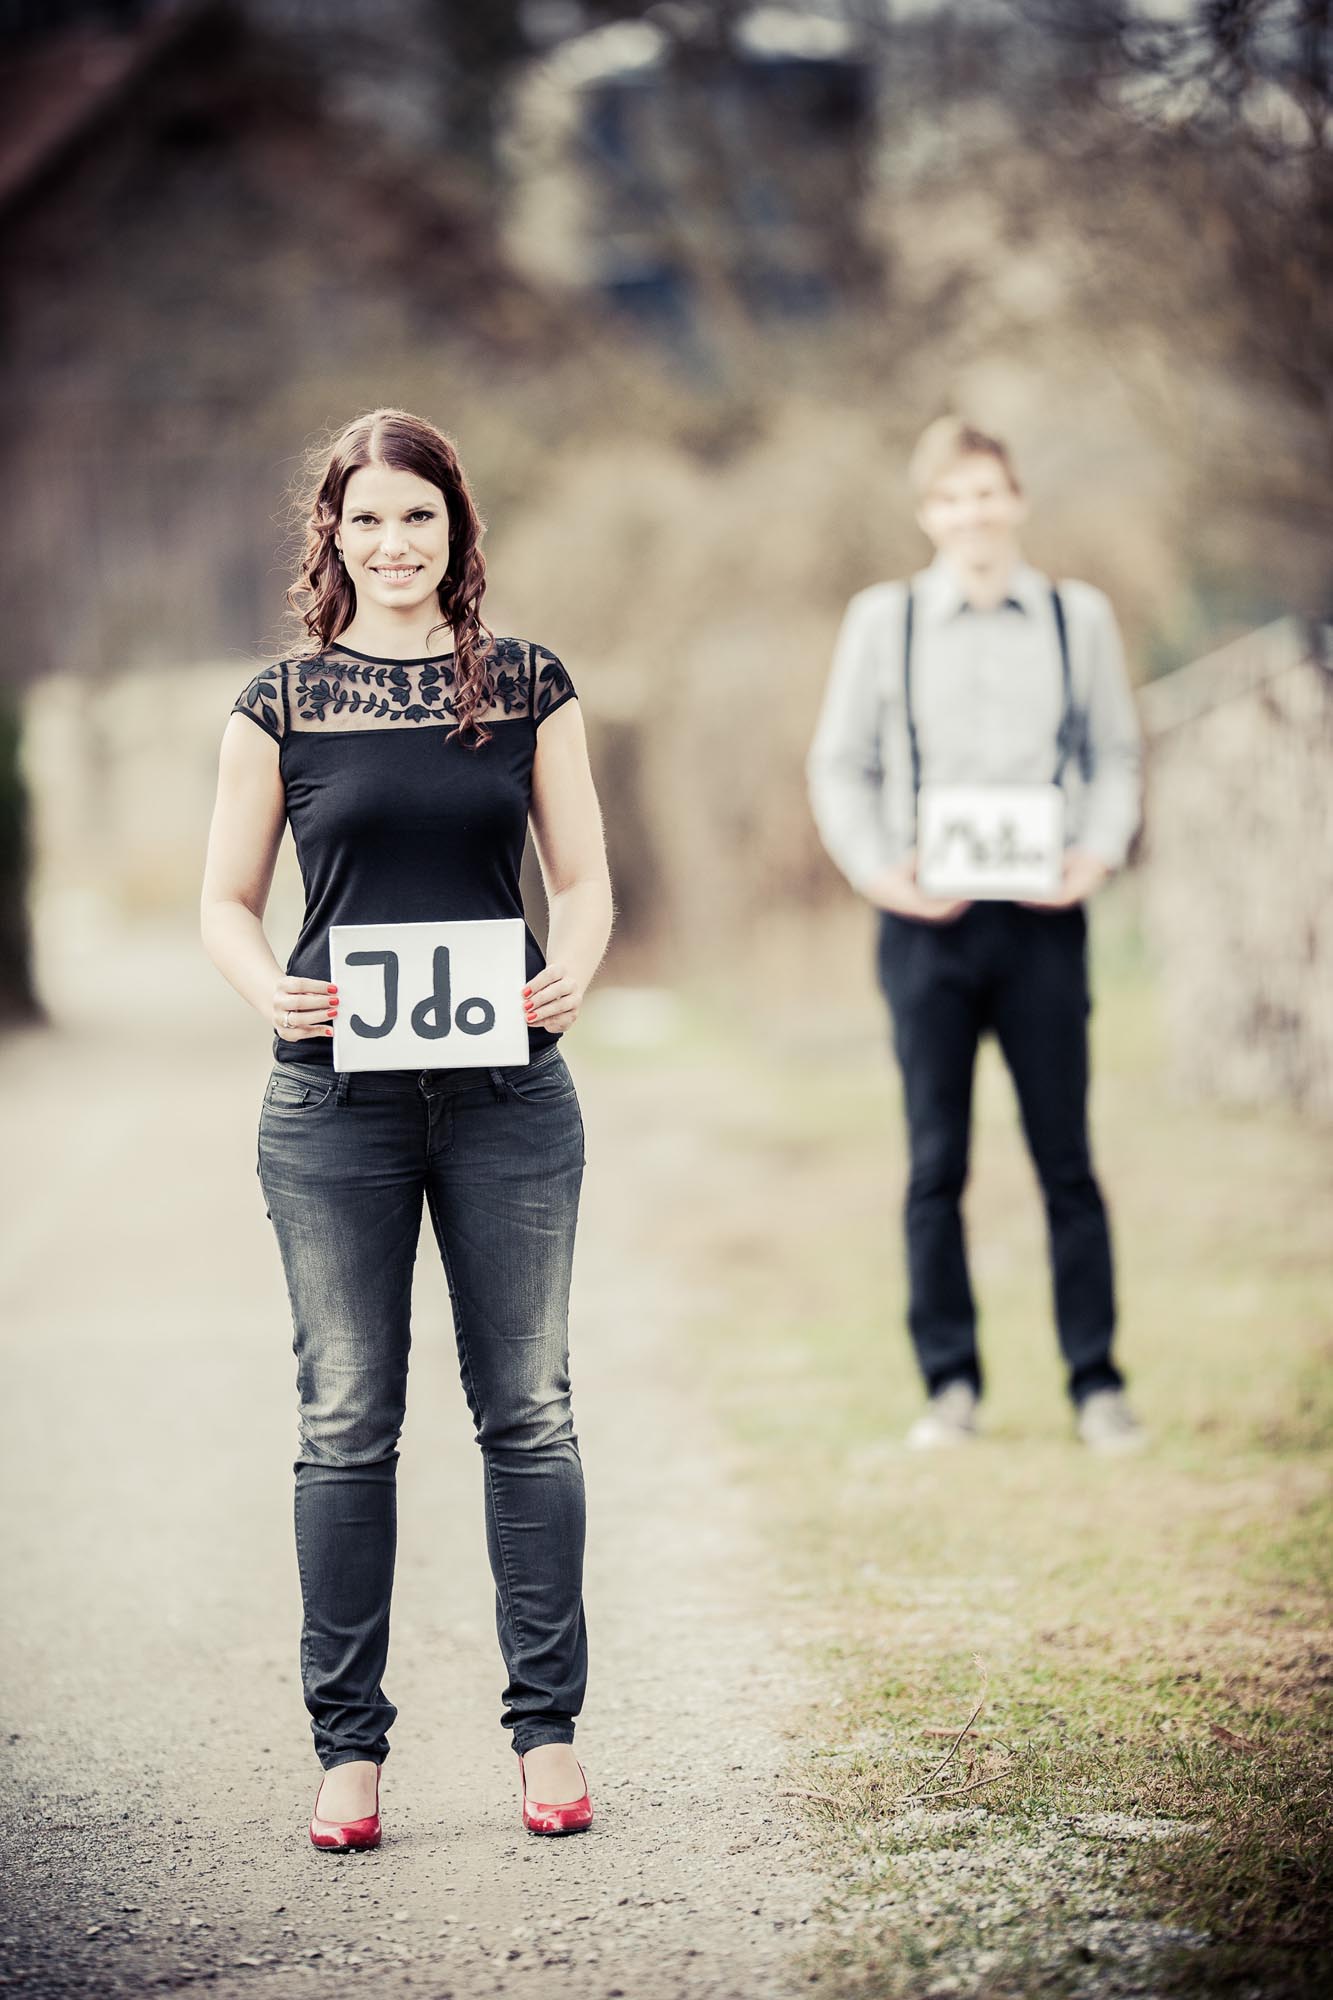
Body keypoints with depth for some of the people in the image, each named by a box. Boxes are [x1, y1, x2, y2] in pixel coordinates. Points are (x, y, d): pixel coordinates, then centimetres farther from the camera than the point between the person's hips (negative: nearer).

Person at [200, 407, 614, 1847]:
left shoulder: (528, 686, 7)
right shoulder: (281, 704, 4)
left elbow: (584, 877, 9)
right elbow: (226, 901, 8)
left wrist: (571, 972, -11)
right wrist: (267, 989, -13)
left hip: (509, 1095, 1)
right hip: (335, 1102, 0)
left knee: (526, 1409, 4)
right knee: (346, 1419, 3)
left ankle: (547, 1728, 13)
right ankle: (348, 1743, 11)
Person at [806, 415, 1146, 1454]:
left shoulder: (1079, 616, 8)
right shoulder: (884, 618, 7)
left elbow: (1117, 754, 13)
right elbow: (840, 765, 9)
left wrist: (1100, 851, -4)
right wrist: (875, 868, -5)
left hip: (1042, 915, 0)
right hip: (927, 920, 0)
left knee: (1067, 1158, 0)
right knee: (936, 1162, 3)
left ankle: (1098, 1383, 6)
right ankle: (951, 1382, 10)